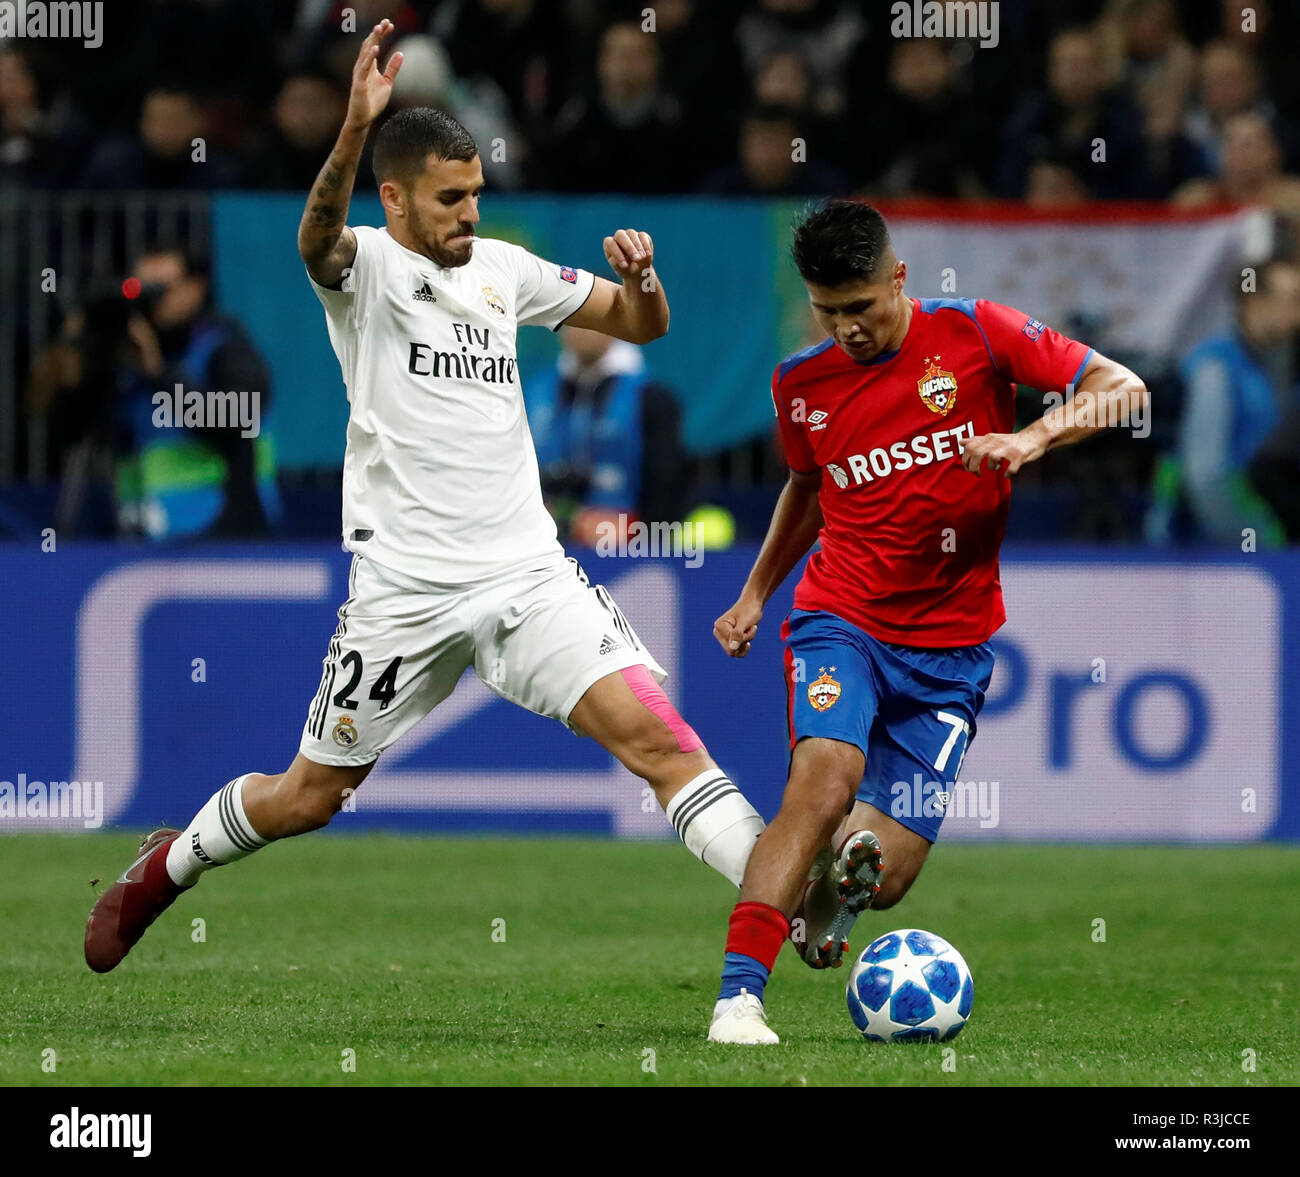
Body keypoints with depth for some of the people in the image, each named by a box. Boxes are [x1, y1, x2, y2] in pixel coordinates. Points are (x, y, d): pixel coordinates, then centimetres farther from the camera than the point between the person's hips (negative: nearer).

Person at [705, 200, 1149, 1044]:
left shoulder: (975, 334, -6)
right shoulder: (802, 384, 3)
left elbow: (1122, 389, -8)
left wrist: (1030, 440, -23)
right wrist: (756, 592, 19)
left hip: (951, 649, 0)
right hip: (843, 622, 0)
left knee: (884, 874, -4)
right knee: (825, 778, -31)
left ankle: (843, 870, 36)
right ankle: (739, 998, -32)